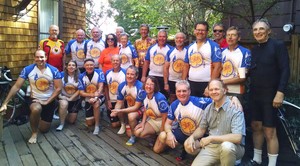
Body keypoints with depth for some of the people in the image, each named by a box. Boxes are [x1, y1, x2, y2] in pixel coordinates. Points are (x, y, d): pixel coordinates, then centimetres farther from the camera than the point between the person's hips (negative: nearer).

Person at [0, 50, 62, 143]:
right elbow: (16, 86, -12)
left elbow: (58, 88, -13)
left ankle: (42, 119, 48)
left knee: (44, 129, 9)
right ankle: (34, 133, -11)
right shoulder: (27, 70, -13)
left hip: (50, 101, 1)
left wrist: (47, 102, -20)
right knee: (36, 109, -40)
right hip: (35, 99, -1)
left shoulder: (54, 70, -13)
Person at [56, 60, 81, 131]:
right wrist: (60, 96, -24)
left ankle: (66, 114, 42)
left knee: (72, 121, 5)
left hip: (75, 100, 2)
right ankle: (62, 124, -19)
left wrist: (71, 98, -17)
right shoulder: (62, 74, -10)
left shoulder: (79, 76, -8)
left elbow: (79, 90, -9)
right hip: (64, 98, -2)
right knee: (64, 104, -39)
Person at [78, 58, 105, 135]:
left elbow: (101, 86, -21)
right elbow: (81, 93, -10)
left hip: (99, 97, -3)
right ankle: (99, 112, 35)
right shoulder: (82, 76, -8)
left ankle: (97, 126, -21)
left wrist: (96, 97, -36)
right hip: (88, 99, 3)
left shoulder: (99, 72, -13)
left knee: (96, 104, -39)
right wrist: (93, 95, -26)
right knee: (89, 123, 3)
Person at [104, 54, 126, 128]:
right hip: (111, 102, 4)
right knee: (114, 124, 5)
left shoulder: (125, 72, -11)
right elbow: (106, 87, 7)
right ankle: (121, 122, 37)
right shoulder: (108, 73, 2)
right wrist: (108, 101, 0)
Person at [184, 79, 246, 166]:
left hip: (233, 148, -5)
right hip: (211, 147, 5)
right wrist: (192, 137, -6)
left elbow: (237, 138, -25)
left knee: (226, 146, -38)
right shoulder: (208, 108, 5)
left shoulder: (235, 109, -16)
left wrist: (211, 138, -23)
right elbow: (201, 129, 16)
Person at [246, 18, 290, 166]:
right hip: (255, 94, 6)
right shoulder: (254, 49, 11)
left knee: (269, 131, -3)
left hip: (270, 95, -6)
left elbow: (285, 70, -14)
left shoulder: (278, 46, -8)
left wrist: (280, 92, -21)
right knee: (256, 126, 12)